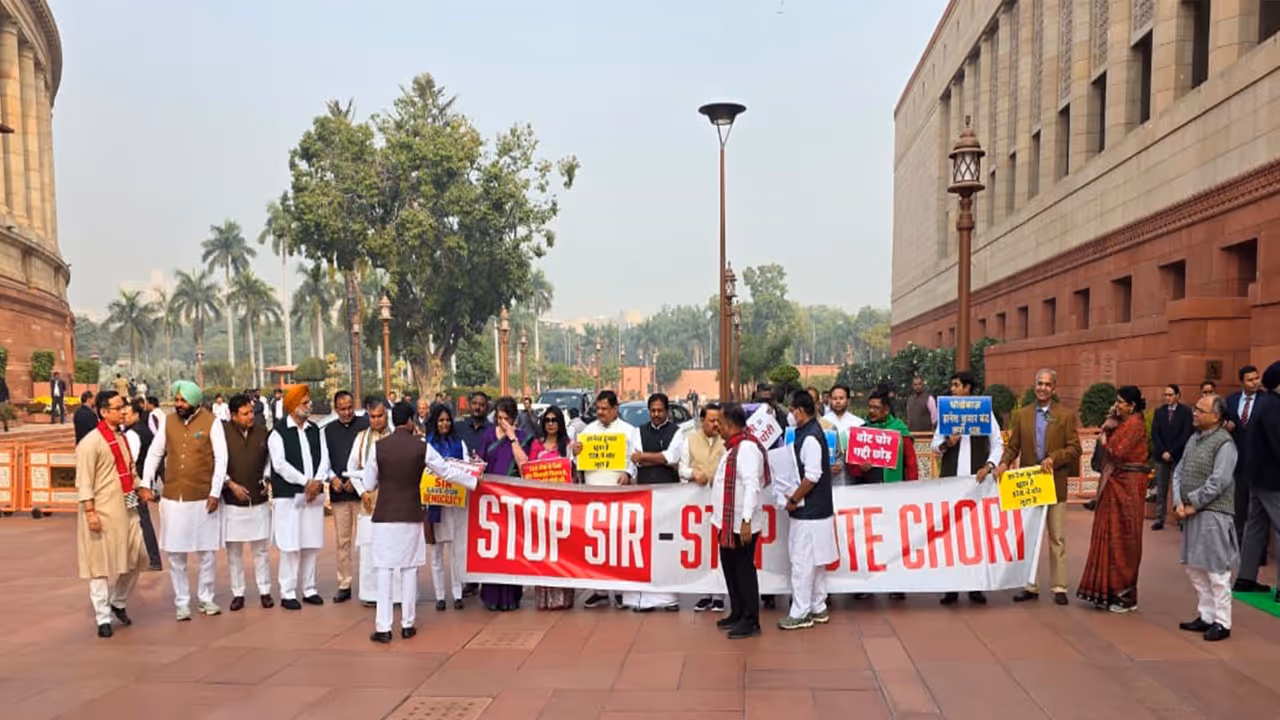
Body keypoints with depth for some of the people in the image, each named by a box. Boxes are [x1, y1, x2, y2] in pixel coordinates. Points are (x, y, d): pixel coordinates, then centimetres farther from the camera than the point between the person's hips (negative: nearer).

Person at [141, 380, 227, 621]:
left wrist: (215, 493, -11)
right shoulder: (168, 421, 3)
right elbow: (154, 453, 12)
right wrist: (146, 483, 4)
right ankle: (182, 602, 20)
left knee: (207, 552, 8)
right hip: (173, 498, 3)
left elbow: (221, 459, -7)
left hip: (203, 498, -2)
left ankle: (205, 598, 24)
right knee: (175, 554, 8)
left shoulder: (211, 423, -7)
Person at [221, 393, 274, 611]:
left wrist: (266, 479, 1)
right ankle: (238, 593, 20)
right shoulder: (223, 433, -9)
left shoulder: (262, 433, -2)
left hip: (259, 500, 1)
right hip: (232, 501, -1)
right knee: (234, 551, 8)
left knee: (261, 549, 8)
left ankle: (264, 591, 18)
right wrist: (231, 484, -11)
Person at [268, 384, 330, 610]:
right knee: (290, 546, -3)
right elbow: (280, 464, -12)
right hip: (288, 495, -5)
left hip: (314, 494, 5)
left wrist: (318, 482, -9)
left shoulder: (315, 430, 12)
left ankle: (309, 589, 19)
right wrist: (306, 482, -14)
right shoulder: (278, 432, -4)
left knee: (311, 544, 9)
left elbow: (323, 458, 7)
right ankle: (288, 593, 6)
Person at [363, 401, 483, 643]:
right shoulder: (421, 447, -5)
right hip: (411, 516, 0)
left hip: (384, 517, 0)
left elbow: (369, 484, 2)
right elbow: (448, 472, 4)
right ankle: (407, 624, 16)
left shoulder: (379, 447, -4)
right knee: (409, 569, 9)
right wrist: (474, 482, 19)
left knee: (385, 570, 3)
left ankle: (383, 628, 3)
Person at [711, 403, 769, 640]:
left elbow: (752, 485, -24)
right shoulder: (734, 446, 15)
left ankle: (751, 621, 9)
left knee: (744, 569, -1)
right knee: (730, 567, 17)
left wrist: (746, 521, -27)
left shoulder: (747, 447, -18)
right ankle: (737, 613, 29)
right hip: (728, 521, 10)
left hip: (741, 523, -10)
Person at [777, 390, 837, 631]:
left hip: (809, 512, -10)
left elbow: (812, 476, -23)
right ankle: (818, 608, 24)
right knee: (815, 562, 16)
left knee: (802, 562, -2)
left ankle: (800, 613, 5)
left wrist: (793, 499, -13)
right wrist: (796, 498, 12)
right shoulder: (812, 432, 11)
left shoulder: (810, 437, -19)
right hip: (815, 510, 10)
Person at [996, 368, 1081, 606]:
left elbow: (1074, 448, -3)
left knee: (1057, 538, 4)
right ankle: (1030, 585, 16)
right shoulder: (1022, 415, 7)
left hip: (1055, 484, -2)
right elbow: (1013, 446, 5)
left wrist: (1053, 458, -19)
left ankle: (1058, 586, 11)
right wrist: (1004, 462, -13)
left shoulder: (1066, 416, 1)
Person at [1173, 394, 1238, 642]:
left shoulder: (1224, 443, -12)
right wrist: (1179, 502, 0)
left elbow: (1218, 482, -18)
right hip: (1192, 514, 8)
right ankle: (1206, 616, 25)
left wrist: (1194, 504, -12)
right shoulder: (1194, 439, 11)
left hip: (1213, 514, -8)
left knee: (1216, 571, -1)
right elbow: (1178, 472, 12)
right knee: (1195, 569, 14)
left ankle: (1222, 622, 9)